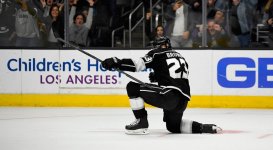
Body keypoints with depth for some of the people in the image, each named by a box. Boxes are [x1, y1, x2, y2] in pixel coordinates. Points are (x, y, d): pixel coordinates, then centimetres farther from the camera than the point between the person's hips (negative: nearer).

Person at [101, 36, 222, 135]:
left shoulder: (157, 54, 7)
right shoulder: (181, 58, 29)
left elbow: (137, 64, -5)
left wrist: (116, 62, -3)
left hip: (169, 95, -8)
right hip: (183, 100, 8)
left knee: (132, 87, -2)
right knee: (173, 126, 31)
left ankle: (141, 122, -4)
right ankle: (205, 128, 15)